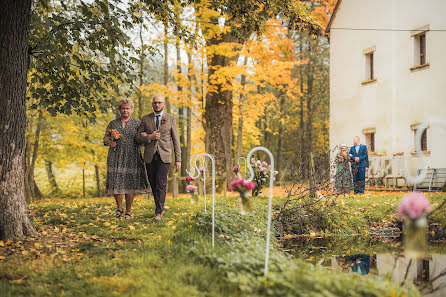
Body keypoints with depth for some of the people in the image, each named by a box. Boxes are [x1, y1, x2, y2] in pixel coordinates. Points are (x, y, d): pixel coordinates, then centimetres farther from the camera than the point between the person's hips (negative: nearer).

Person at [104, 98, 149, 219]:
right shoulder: (113, 123, 12)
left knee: (130, 183, -3)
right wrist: (110, 143, -6)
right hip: (116, 157, 1)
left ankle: (128, 211, 6)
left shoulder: (136, 123, 9)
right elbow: (105, 138, 14)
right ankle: (119, 208, 19)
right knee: (116, 182, -1)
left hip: (131, 157, -1)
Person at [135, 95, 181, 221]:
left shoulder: (171, 118, 5)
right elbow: (137, 137, 8)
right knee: (153, 184, 6)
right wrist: (149, 137, -13)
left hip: (164, 156, -2)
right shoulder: (146, 119, 9)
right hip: (150, 157, 2)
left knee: (161, 183, -11)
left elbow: (176, 140, 5)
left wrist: (178, 159, -1)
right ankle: (160, 209, 20)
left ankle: (158, 212, -7)